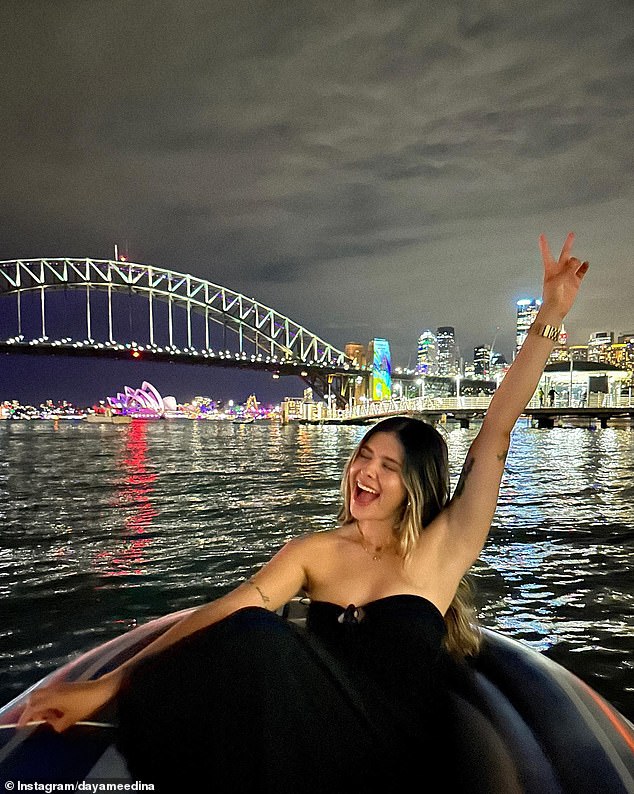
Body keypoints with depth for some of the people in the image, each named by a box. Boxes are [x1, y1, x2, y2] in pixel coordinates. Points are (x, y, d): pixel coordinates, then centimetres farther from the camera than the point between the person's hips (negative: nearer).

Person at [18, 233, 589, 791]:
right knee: (251, 633, -29)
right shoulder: (315, 552, 3)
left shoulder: (442, 550, -4)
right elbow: (224, 612, -8)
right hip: (318, 744, 2)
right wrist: (107, 686, -15)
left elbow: (495, 434, -12)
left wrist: (549, 318, -15)